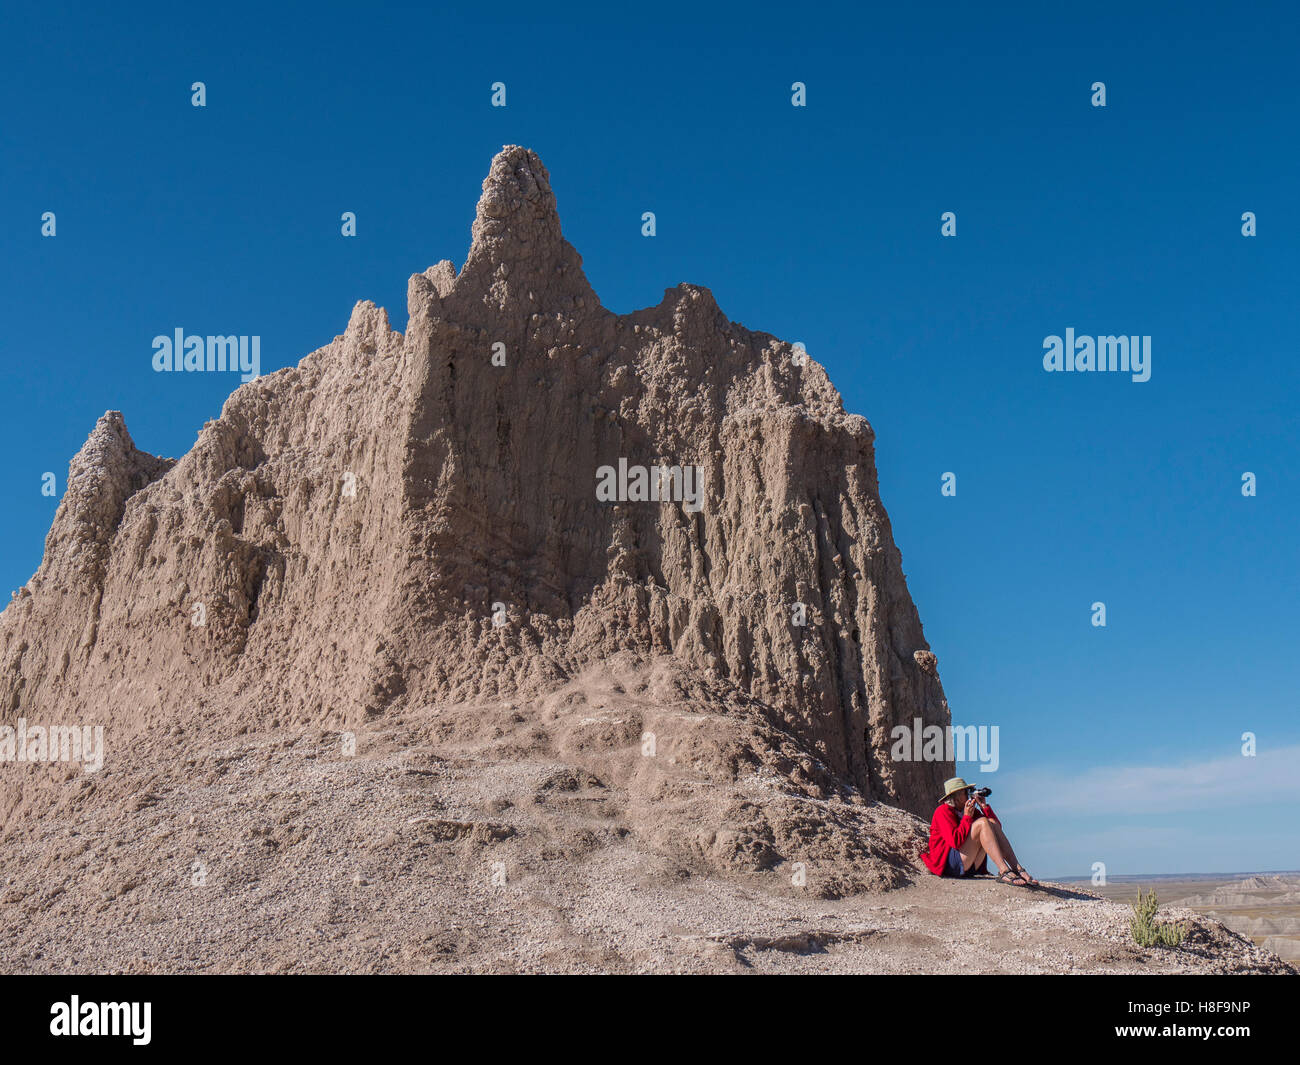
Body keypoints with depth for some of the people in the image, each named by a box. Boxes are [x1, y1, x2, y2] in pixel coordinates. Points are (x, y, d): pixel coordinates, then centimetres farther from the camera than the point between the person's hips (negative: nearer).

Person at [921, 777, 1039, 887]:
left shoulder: (971, 810, 17)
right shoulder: (943, 811, -7)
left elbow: (996, 826, 10)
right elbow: (955, 841, -21)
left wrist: (984, 806, 1)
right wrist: (967, 817, -13)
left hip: (972, 867, 8)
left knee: (992, 823, -9)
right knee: (982, 823, -21)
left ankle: (1017, 869, -22)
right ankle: (1004, 872, -34)